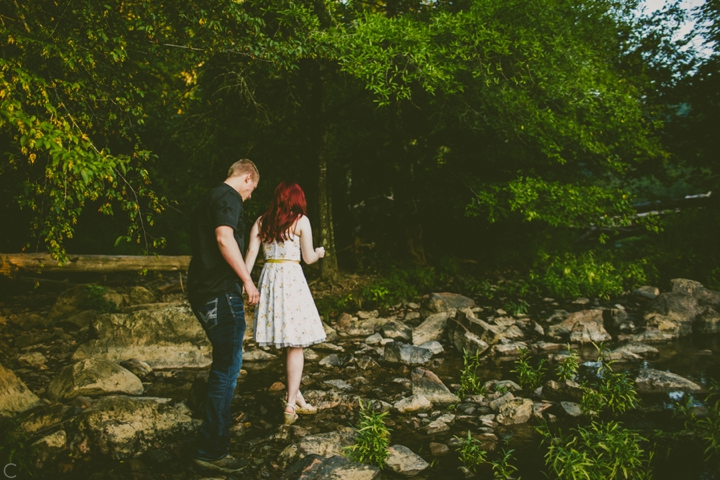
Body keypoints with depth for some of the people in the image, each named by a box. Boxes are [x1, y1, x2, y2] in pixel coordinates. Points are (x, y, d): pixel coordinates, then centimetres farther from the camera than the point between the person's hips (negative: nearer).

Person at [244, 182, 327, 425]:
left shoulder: (261, 221, 10)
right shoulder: (301, 221, -2)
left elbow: (251, 254, 2)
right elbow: (308, 258, 0)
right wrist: (319, 253, 21)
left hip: (268, 278, 5)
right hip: (291, 279, -5)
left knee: (287, 342, 13)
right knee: (295, 344, 1)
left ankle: (297, 397, 21)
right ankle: (290, 404, 0)